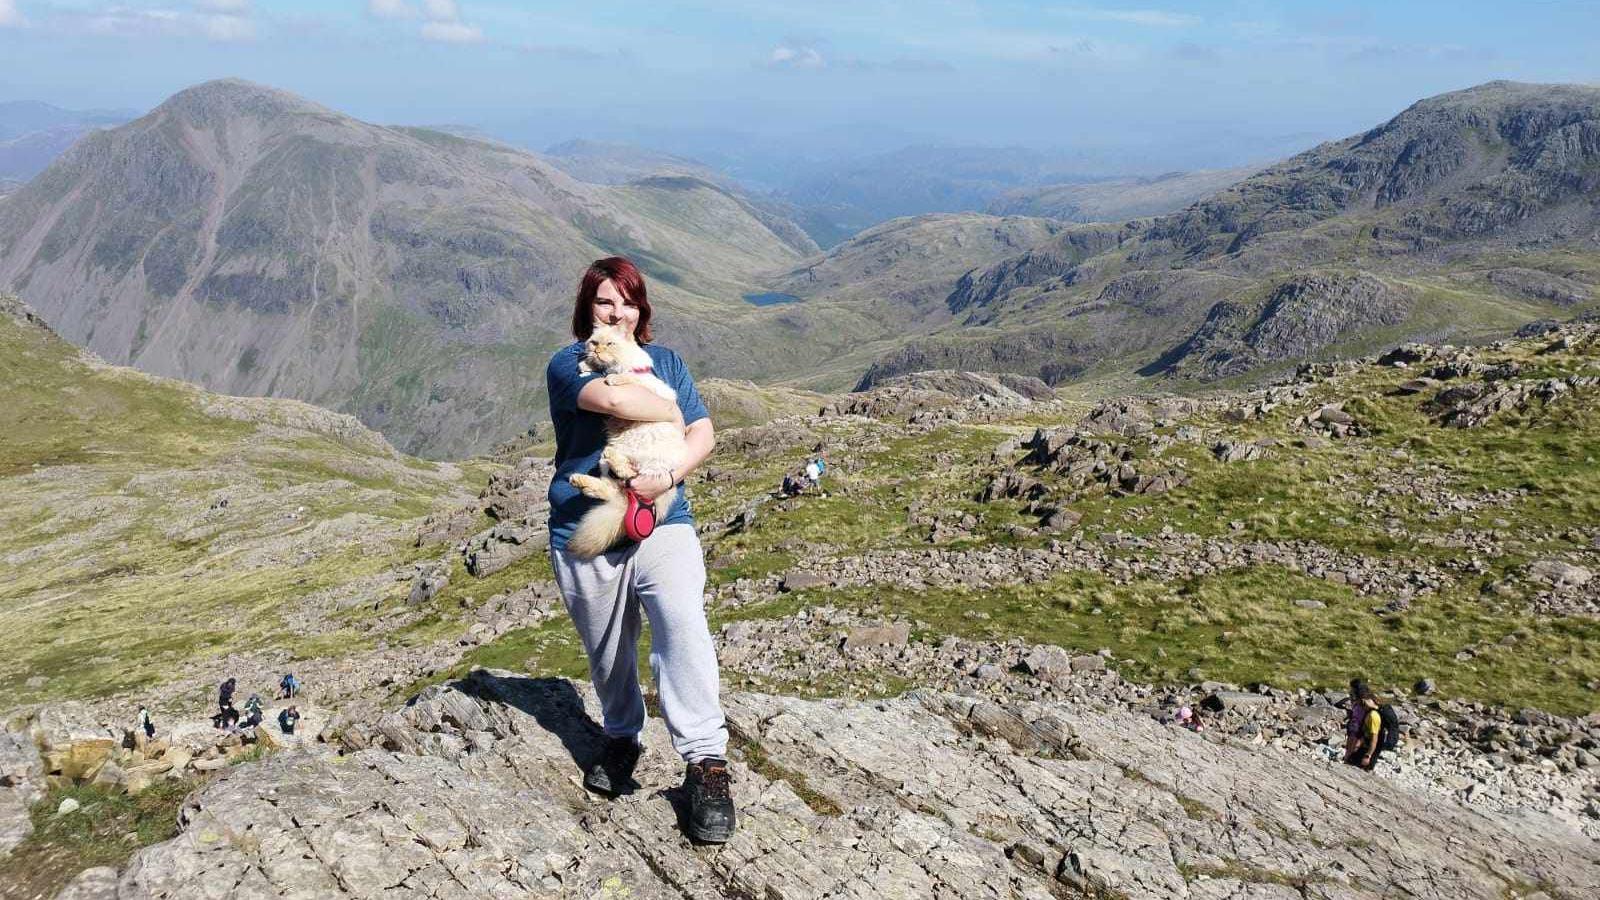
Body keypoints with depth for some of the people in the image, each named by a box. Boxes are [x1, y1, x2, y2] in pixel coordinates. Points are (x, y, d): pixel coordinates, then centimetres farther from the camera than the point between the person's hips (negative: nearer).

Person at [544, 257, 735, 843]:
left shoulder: (664, 361, 12)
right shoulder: (567, 364, 0)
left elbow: (704, 434, 3)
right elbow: (610, 398, -23)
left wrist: (668, 477, -15)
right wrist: (672, 415, -7)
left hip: (663, 525, 1)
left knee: (683, 629, -22)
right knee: (607, 653, 13)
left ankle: (707, 763, -19)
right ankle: (621, 741, 38)